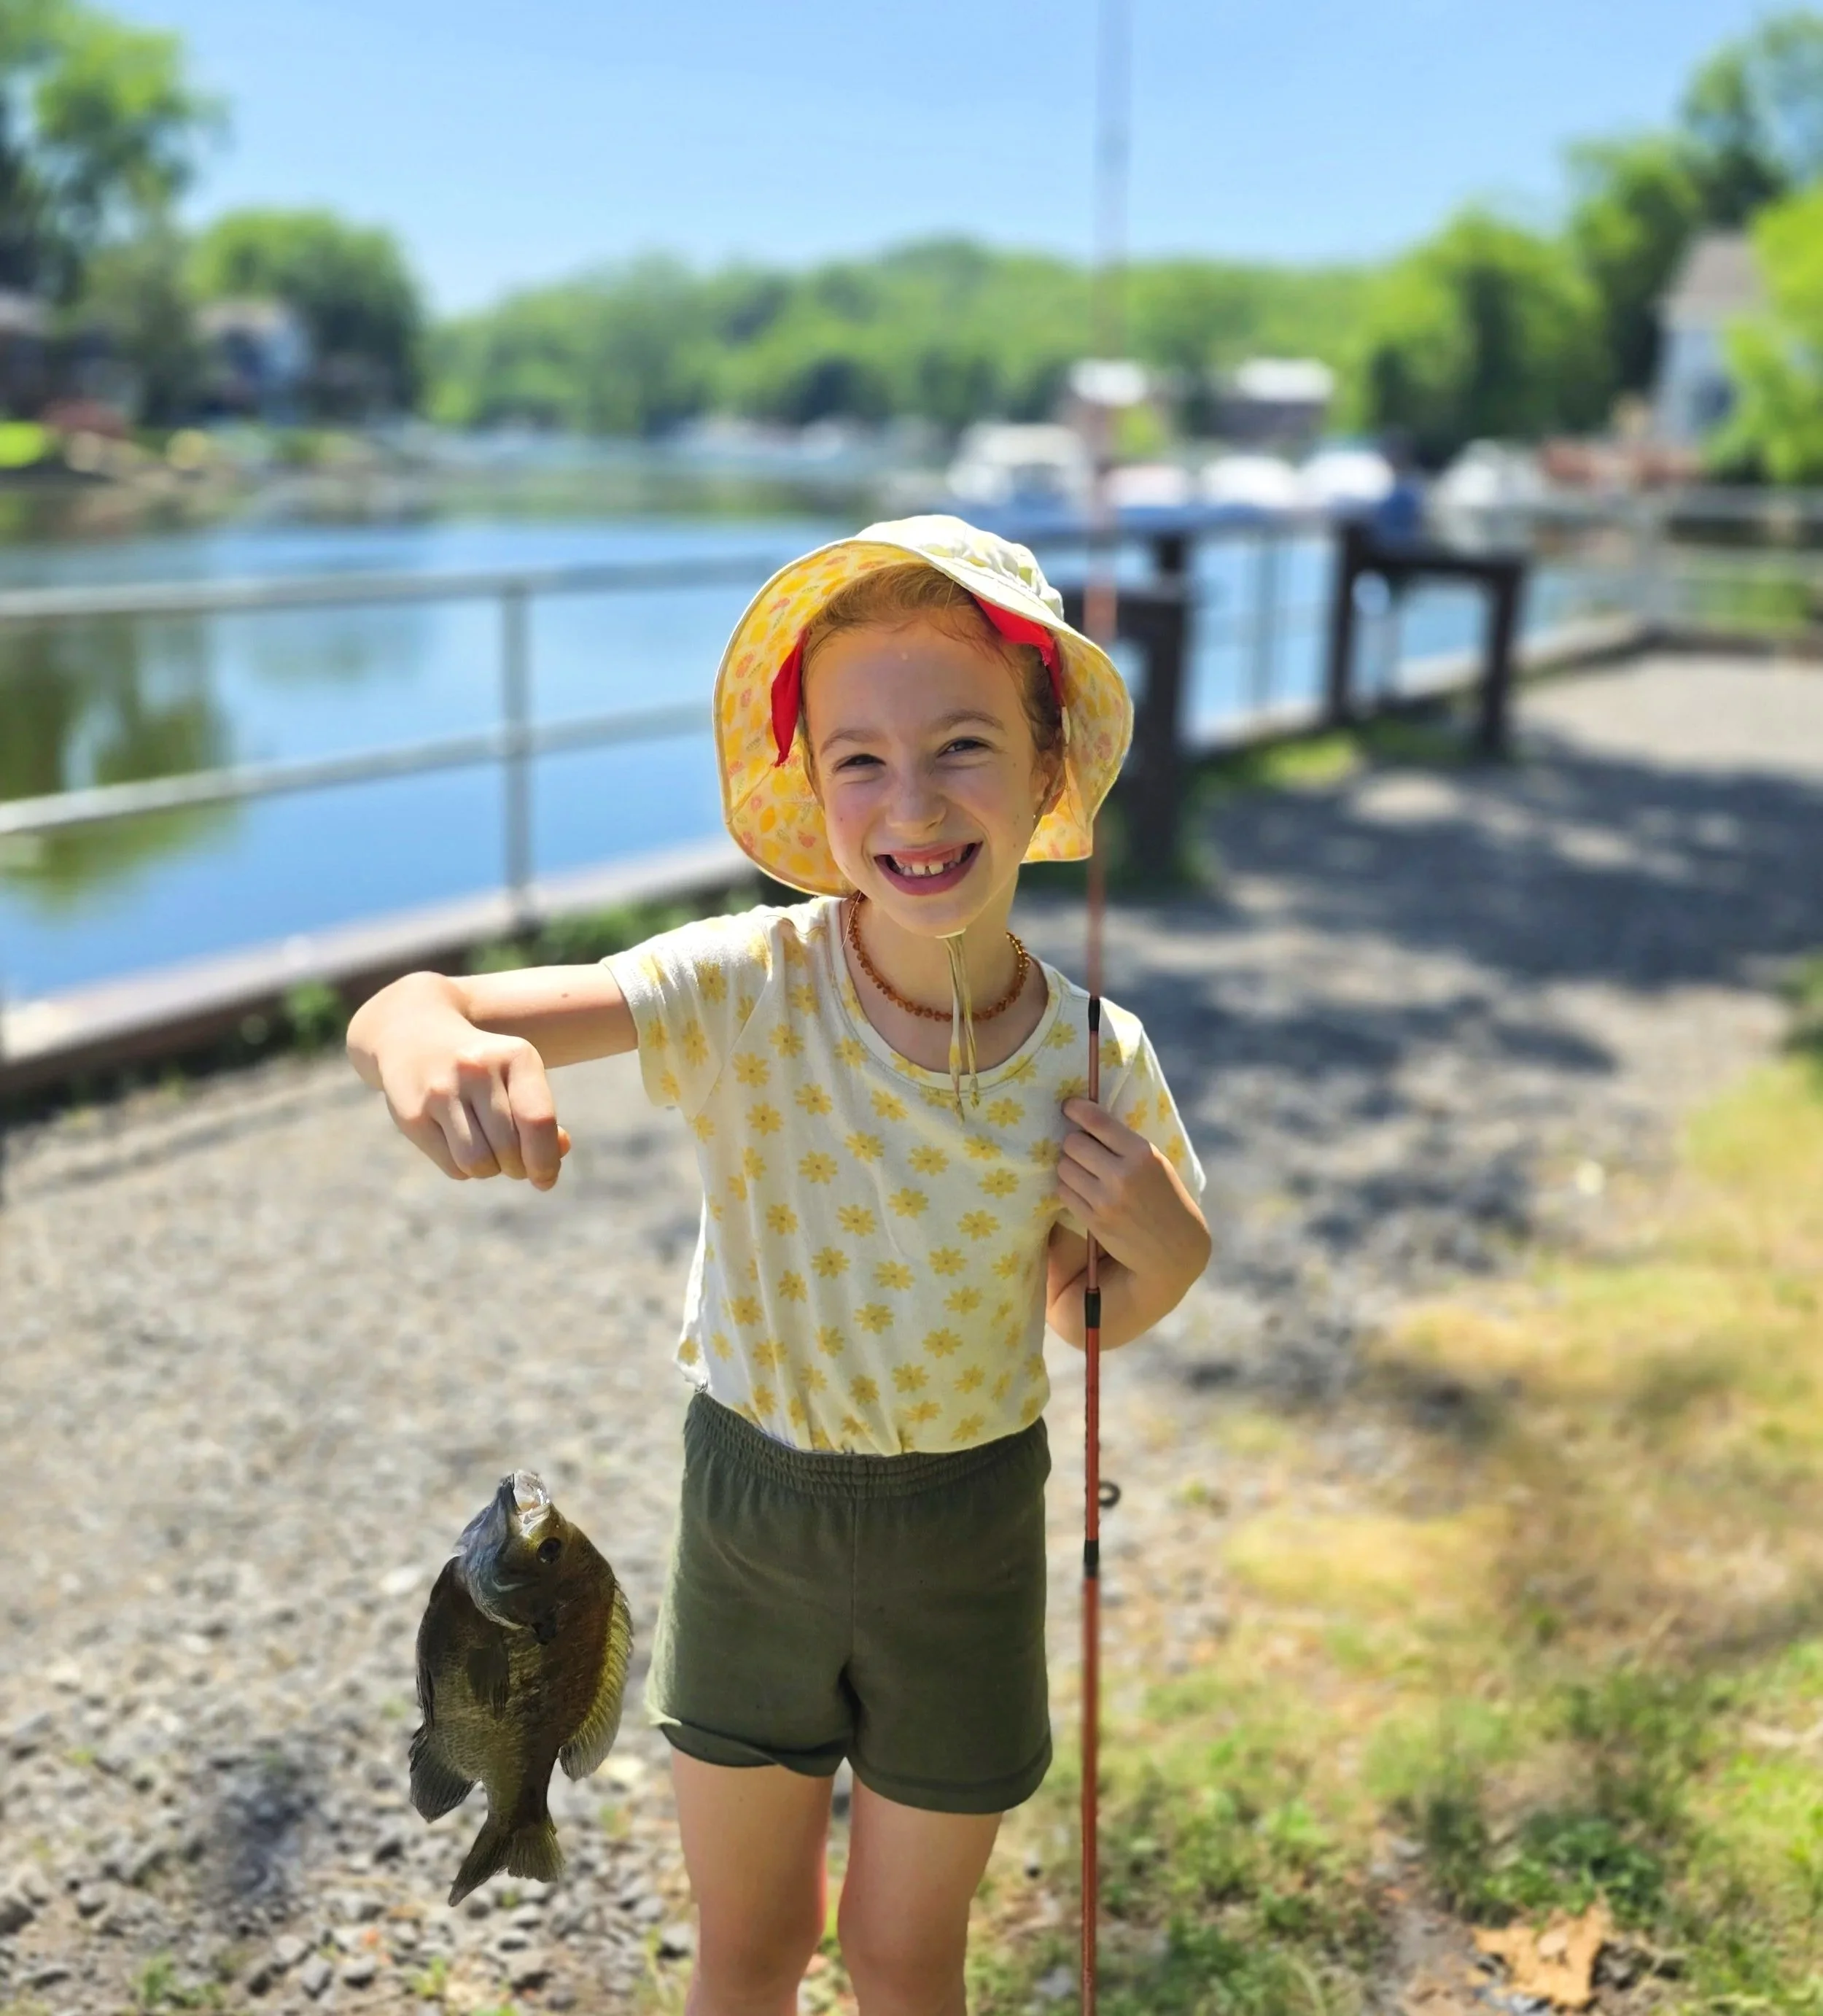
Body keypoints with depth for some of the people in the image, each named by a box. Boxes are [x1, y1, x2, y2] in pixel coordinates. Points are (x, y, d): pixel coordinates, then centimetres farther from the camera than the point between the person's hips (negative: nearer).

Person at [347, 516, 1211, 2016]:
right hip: (750, 1506, 0)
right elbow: (398, 1018, -32)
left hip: (968, 1536, 1)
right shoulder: (744, 990, -21)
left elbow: (1095, 1324, 2)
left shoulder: (1097, 1060, -16)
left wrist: (1164, 1243, -20)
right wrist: (428, 1035, -56)